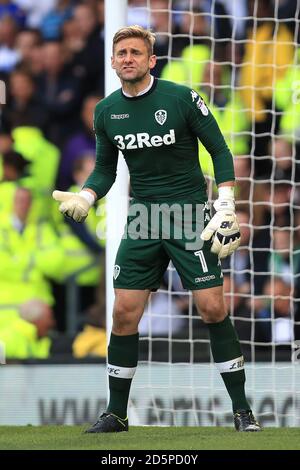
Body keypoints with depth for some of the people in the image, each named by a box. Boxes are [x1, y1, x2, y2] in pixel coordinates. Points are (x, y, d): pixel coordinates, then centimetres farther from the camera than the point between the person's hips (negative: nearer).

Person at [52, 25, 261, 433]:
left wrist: (226, 209, -9)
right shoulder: (106, 112, 4)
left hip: (190, 216, -4)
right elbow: (105, 169, 15)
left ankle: (242, 410, -1)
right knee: (124, 313, -2)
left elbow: (219, 150, -2)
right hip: (143, 220, 4)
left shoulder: (181, 98, -9)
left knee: (212, 308, -10)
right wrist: (85, 198, -5)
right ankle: (116, 413, 11)